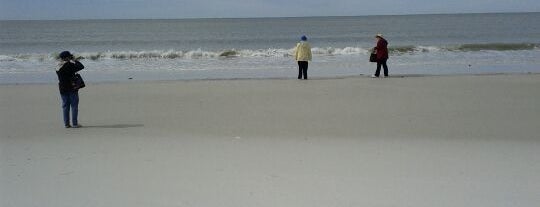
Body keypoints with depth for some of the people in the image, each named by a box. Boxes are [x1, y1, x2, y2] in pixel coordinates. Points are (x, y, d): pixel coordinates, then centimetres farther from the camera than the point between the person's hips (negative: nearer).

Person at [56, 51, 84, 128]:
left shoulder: (58, 67, 5)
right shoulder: (70, 65, -14)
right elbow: (81, 66, -11)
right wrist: (75, 60, 3)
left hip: (62, 89, 6)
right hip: (72, 88, -6)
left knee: (65, 106, 9)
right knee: (74, 106, 1)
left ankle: (66, 124, 9)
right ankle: (75, 123, 0)